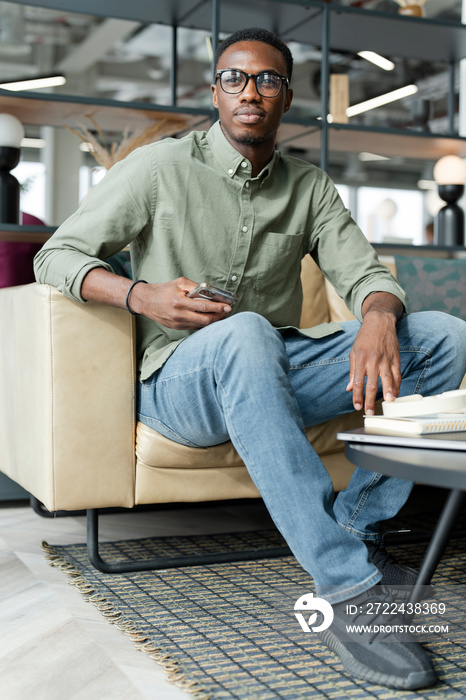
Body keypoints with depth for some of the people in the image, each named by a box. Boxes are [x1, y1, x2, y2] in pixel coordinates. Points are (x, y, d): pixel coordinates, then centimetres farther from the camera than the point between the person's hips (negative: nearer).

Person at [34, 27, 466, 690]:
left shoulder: (309, 187, 12)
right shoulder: (160, 167, 0)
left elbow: (365, 271, 2)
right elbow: (57, 255, -1)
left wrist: (378, 319, -24)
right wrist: (141, 296, -21)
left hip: (279, 376, 5)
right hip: (180, 381, -4)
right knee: (245, 333, -41)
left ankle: (354, 525, -10)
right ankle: (349, 592, -43)